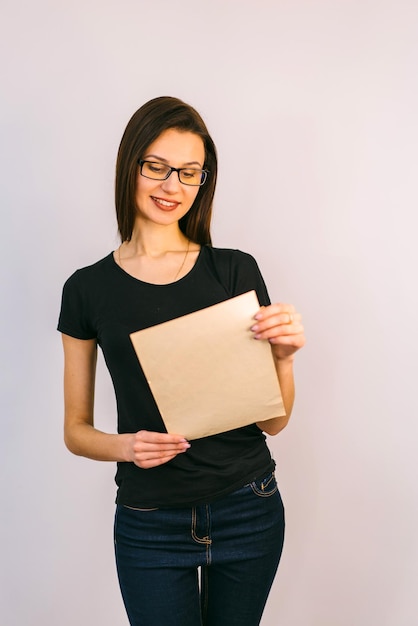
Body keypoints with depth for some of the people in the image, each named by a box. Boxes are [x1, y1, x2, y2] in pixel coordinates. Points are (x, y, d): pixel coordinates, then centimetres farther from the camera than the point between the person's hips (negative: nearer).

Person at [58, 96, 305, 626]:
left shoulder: (236, 271, -4)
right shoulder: (89, 289, -3)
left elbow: (272, 420, -2)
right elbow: (76, 430, 3)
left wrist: (283, 354, -20)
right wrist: (125, 446, -17)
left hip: (249, 514, 1)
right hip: (150, 526, -1)